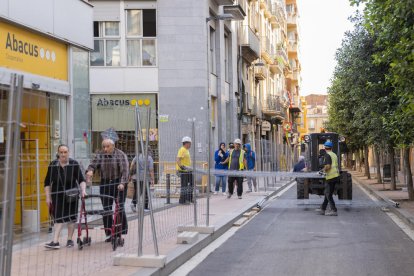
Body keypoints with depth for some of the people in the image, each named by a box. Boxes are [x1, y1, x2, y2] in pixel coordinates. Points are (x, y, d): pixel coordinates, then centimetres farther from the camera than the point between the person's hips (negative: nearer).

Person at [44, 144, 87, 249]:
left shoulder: (74, 164, -6)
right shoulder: (53, 165, -4)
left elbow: (81, 180, -6)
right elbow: (47, 183, 1)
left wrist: (83, 190, -22)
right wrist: (48, 197, -2)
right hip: (57, 196, 0)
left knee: (71, 217, 6)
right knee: (58, 218, -6)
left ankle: (70, 240, 18)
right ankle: (55, 241, -10)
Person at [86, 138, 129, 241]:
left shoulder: (120, 155, -6)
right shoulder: (100, 155, 6)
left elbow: (125, 170, -14)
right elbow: (93, 164, -4)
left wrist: (122, 183, -26)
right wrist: (90, 170, -28)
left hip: (119, 184, -4)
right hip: (105, 184, 4)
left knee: (120, 208, -5)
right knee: (106, 209, 3)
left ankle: (121, 232, 6)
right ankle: (109, 233, 11)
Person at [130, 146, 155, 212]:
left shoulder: (137, 156, 8)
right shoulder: (150, 158, -5)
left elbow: (132, 165, 5)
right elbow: (151, 170, -10)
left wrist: (131, 174, 12)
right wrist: (152, 179, -10)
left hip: (136, 177, 4)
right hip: (145, 178, -3)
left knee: (137, 191, 12)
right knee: (146, 193, 7)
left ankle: (133, 203, -9)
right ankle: (145, 207, 10)